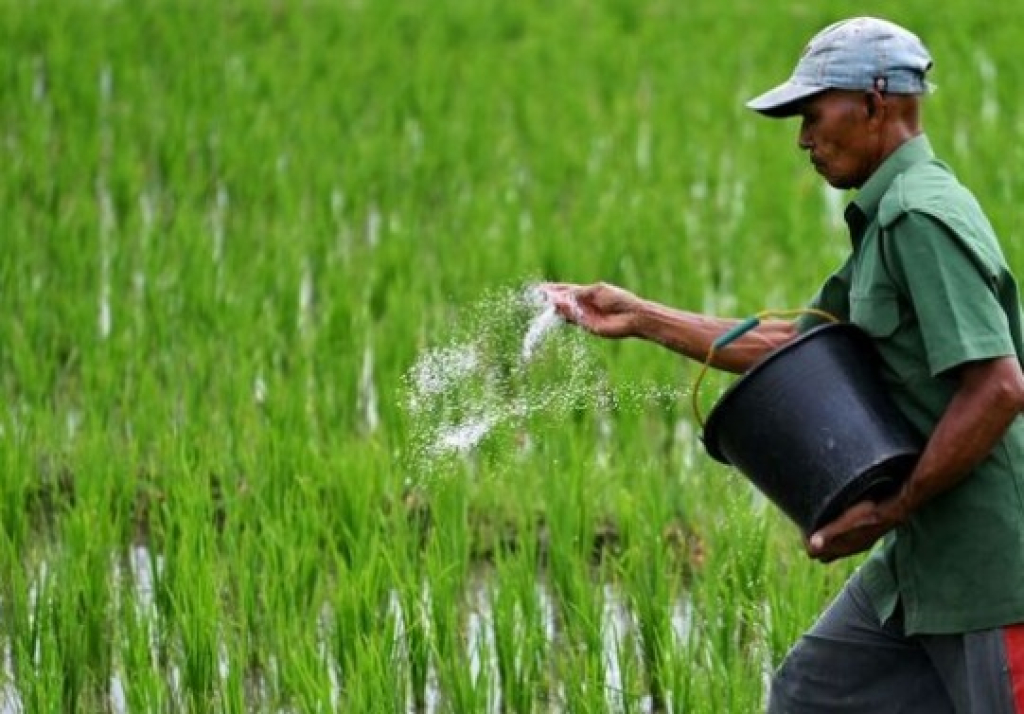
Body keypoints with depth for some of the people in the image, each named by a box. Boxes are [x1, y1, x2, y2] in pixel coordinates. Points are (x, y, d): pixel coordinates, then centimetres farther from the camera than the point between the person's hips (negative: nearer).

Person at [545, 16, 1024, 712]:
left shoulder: (921, 218, -18)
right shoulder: (891, 218, 14)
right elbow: (791, 344, 23)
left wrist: (888, 511, -20)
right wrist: (639, 317, 23)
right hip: (921, 554, 11)